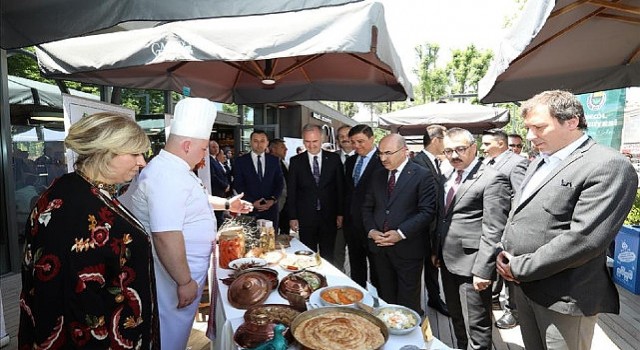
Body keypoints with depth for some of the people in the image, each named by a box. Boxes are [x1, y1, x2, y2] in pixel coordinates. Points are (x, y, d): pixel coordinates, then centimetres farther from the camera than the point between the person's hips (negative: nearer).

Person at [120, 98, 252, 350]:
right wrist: (185, 281, -26)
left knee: (180, 330, 26)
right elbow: (166, 237, -33)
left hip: (185, 272, 10)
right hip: (175, 279, -10)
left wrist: (227, 204, 25)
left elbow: (188, 200, 27)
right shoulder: (166, 176, -27)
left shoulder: (175, 169, 9)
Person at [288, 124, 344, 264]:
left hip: (329, 217, 0)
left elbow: (340, 188, 3)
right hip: (305, 217, 0)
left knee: (327, 257, 10)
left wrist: (340, 213, 1)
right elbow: (291, 191, 2)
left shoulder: (334, 159, 1)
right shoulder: (296, 161, 1)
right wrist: (292, 217, -1)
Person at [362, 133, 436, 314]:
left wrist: (401, 233, -19)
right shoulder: (377, 175, 10)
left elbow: (427, 211, -13)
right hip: (379, 247, 5)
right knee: (386, 298, 15)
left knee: (408, 302, 10)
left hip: (407, 248, -4)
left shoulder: (422, 175, -7)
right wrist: (371, 230, -4)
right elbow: (367, 207, 12)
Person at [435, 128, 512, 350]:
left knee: (476, 325, 8)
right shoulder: (449, 178, 11)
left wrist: (483, 270, -21)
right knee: (456, 318, 23)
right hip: (448, 261, 8)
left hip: (471, 265, -8)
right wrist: (437, 252, 10)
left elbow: (494, 231, -19)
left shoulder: (492, 179, -14)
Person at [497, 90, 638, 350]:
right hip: (524, 285, 7)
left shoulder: (609, 166, -15)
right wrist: (505, 254, -1)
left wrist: (520, 268, -16)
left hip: (564, 297, -7)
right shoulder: (540, 162, 11)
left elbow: (584, 239, -23)